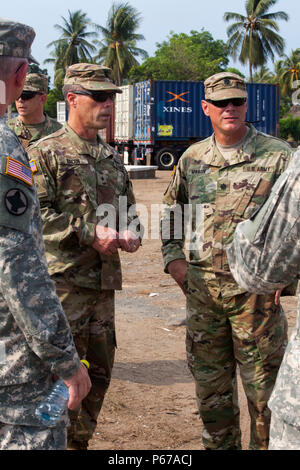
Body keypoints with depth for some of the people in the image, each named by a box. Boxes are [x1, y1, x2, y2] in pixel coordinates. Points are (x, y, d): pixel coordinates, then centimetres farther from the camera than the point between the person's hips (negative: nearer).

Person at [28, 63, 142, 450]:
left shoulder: (112, 157, 16)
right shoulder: (45, 152, -5)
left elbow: (128, 207, 24)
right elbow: (35, 214, -14)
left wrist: (131, 233, 2)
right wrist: (89, 233, -21)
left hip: (104, 280, 7)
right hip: (63, 280, -7)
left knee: (99, 371, 13)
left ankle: (81, 441, 28)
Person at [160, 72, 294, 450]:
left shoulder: (277, 155, -2)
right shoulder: (192, 158, 9)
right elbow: (171, 210, 21)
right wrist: (173, 257, 9)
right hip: (202, 289, 4)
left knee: (263, 384, 2)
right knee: (210, 383, 13)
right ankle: (220, 444, 29)